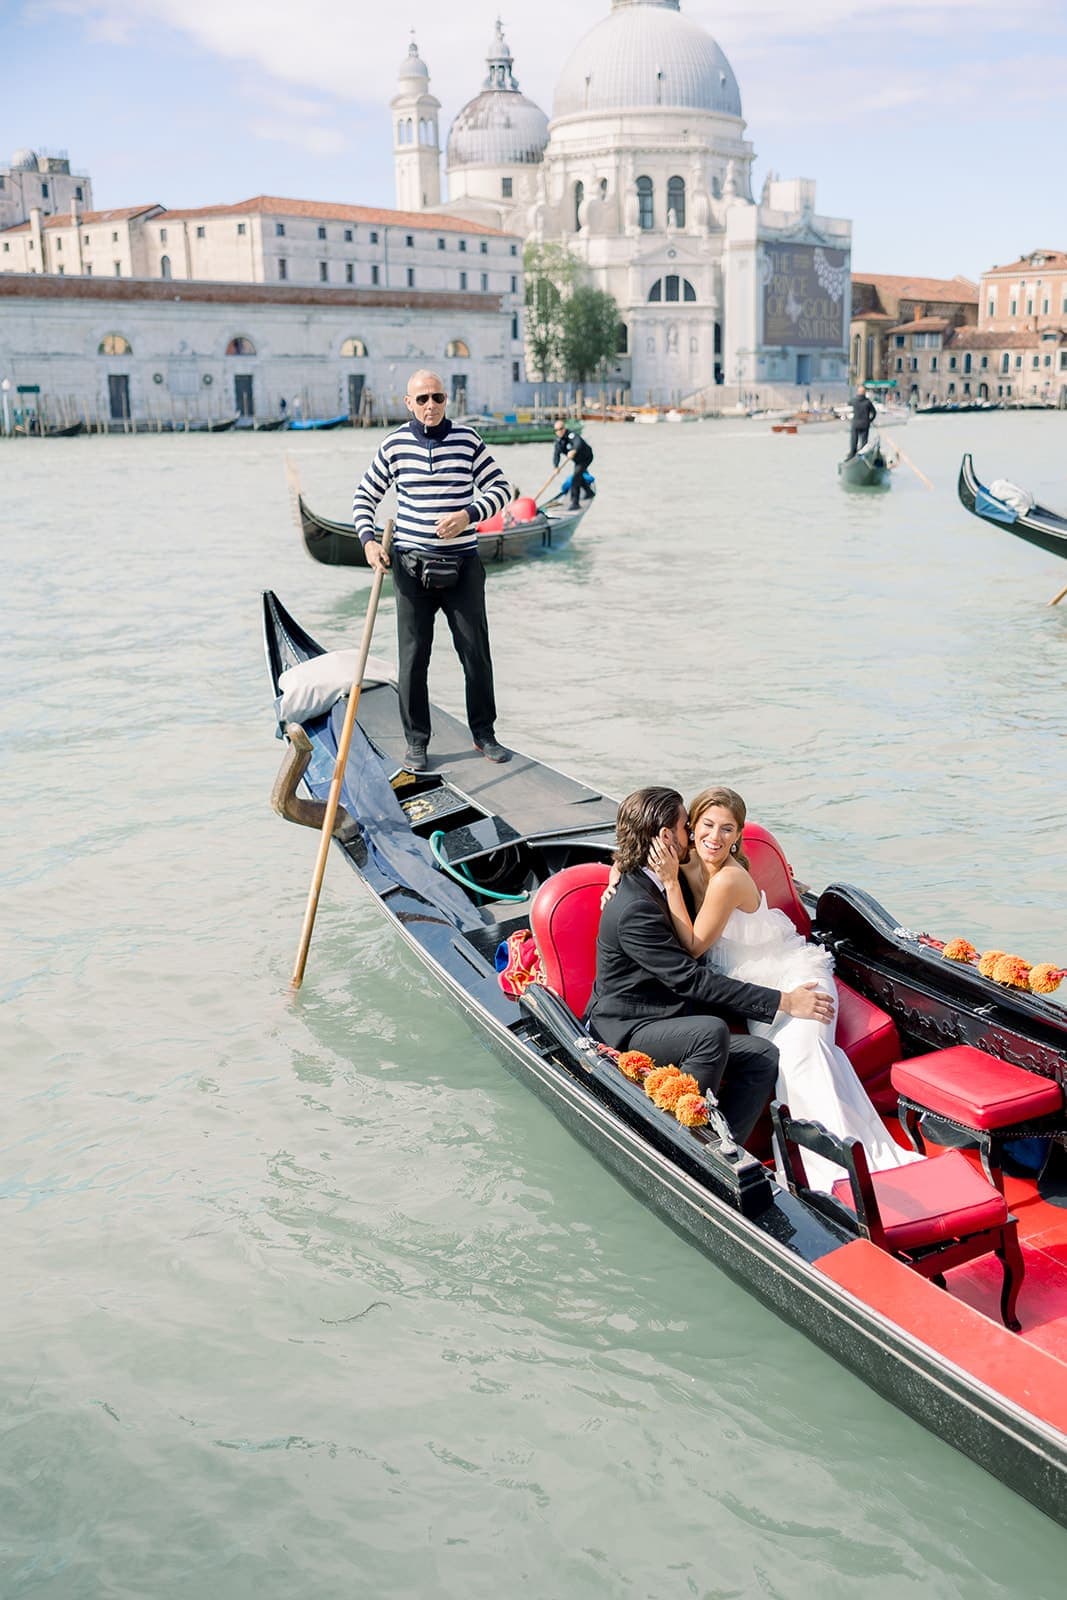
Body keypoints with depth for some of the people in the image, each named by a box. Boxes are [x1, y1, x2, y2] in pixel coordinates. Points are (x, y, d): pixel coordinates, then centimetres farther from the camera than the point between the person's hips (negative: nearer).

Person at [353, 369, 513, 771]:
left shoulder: (467, 439, 1)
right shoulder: (394, 445, 2)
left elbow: (499, 488, 3)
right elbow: (364, 497, 9)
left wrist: (468, 515, -15)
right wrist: (369, 541, -7)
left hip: (462, 563, 0)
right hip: (412, 564, 0)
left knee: (476, 651, 5)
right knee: (413, 656, 2)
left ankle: (483, 733, 20)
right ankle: (416, 742, 12)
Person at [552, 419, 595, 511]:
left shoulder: (571, 434, -32)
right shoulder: (558, 441, -11)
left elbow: (578, 442, -53)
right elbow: (556, 455, -22)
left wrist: (574, 451, -74)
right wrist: (556, 467, -40)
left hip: (586, 457, -9)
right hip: (578, 460, 9)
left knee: (576, 476, -23)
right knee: (578, 476, 27)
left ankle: (575, 502, -23)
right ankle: (589, 492, 54)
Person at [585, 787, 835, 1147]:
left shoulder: (661, 884, 10)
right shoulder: (634, 909, -22)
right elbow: (691, 979, -25)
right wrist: (783, 1002, -24)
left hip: (669, 1023, 9)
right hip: (625, 1032, -9)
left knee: (763, 1056, -12)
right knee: (712, 1032, -35)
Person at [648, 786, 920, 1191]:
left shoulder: (728, 879, -23)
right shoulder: (688, 862, -3)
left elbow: (693, 946, -18)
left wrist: (671, 881, -23)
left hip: (795, 974, -6)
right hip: (756, 987, 6)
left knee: (802, 1053, -30)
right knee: (781, 1062, -21)